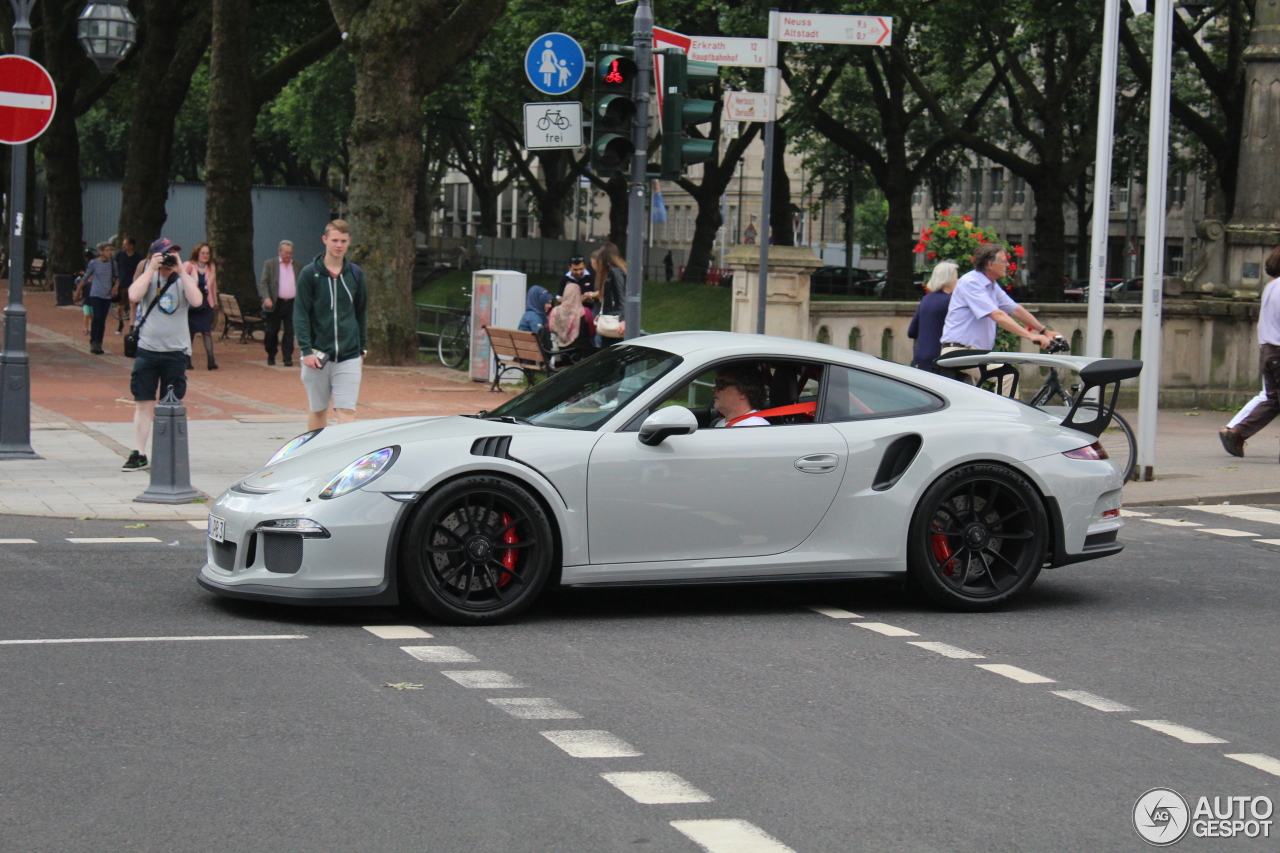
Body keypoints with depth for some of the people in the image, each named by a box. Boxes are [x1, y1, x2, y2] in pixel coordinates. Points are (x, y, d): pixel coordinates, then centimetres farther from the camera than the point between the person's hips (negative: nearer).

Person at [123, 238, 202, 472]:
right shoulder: (147, 276, 3)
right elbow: (134, 296, -17)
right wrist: (151, 269, -14)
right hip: (146, 349, 0)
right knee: (143, 403, 0)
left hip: (175, 351, 0)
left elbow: (197, 300, -17)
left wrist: (181, 271, -16)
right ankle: (139, 455, 3)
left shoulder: (183, 279, 2)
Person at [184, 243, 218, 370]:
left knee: (207, 331, -8)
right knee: (190, 332, 6)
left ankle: (211, 361, -16)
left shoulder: (212, 268, 8)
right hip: (191, 304, -2)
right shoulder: (189, 266, -5)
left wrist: (215, 301, 24)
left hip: (206, 304, 2)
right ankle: (187, 360, 14)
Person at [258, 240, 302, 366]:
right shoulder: (270, 265, 3)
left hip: (292, 304, 2)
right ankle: (271, 357, 18)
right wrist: (266, 298, -17)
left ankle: (288, 358, 2)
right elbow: (263, 283, -1)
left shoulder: (298, 266, 11)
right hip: (275, 304, -2)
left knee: (290, 332, -2)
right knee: (272, 332, 3)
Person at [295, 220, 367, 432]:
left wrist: (362, 348, 13)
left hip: (349, 357, 1)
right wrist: (306, 350, -14)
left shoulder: (356, 274, 7)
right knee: (317, 411, 10)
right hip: (317, 356, -1)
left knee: (347, 411, -7)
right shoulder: (310, 273, -2)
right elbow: (300, 315, -5)